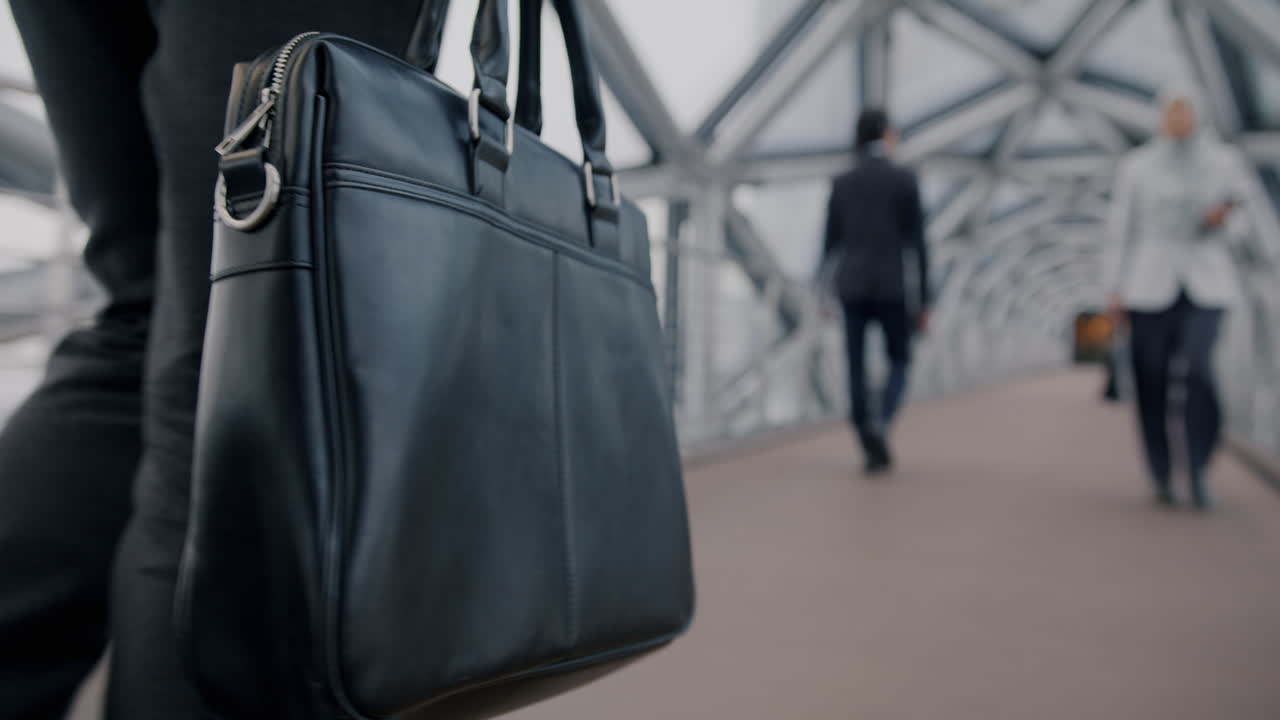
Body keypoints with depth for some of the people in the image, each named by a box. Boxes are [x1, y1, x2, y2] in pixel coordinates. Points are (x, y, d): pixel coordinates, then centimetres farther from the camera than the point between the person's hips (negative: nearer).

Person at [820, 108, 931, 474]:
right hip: (891, 288, -2)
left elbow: (830, 244, 6)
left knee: (857, 369, 6)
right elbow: (918, 244, -5)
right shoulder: (905, 180, -3)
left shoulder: (841, 184, 6)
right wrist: (924, 300, 0)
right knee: (899, 363, 12)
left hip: (851, 287, 2)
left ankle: (874, 451, 4)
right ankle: (879, 425, -14)